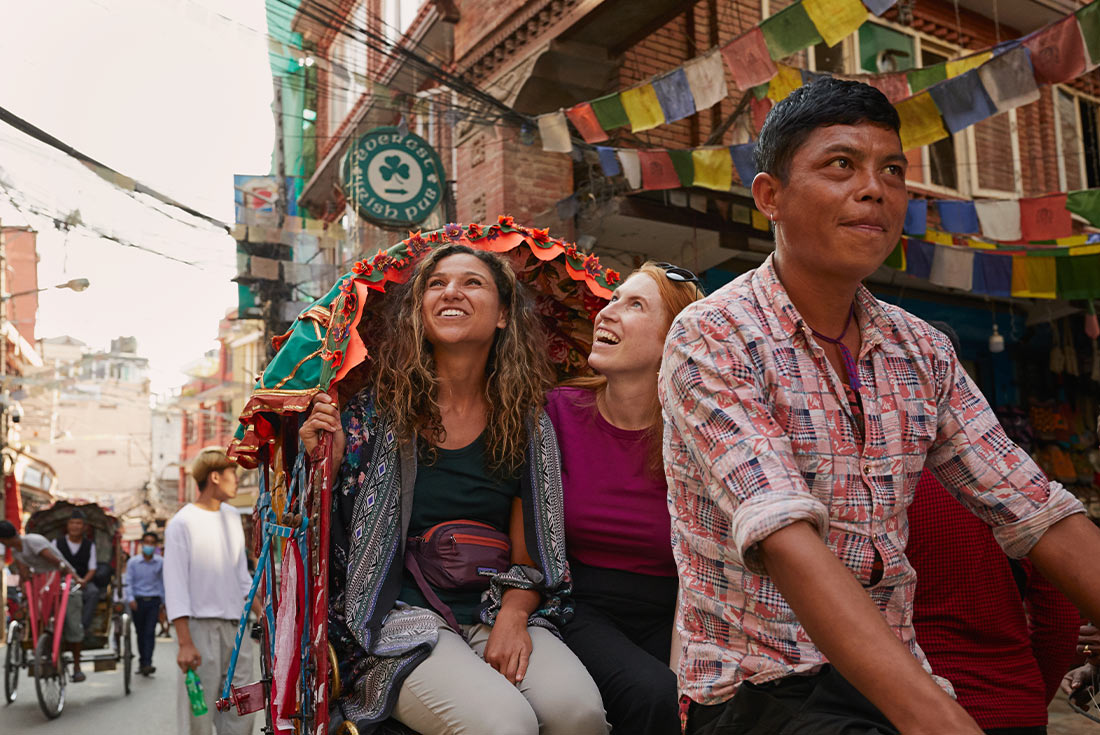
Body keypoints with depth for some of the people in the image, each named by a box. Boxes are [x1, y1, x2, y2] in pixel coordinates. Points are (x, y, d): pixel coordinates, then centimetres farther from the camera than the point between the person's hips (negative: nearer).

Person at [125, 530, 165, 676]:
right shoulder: (133, 562, 1)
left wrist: (163, 600, 13)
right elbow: (128, 581, -3)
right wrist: (130, 598, -16)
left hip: (154, 600, -1)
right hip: (138, 601, 1)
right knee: (140, 633, 9)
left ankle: (147, 664, -14)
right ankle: (142, 661, 23)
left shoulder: (160, 562, 3)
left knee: (150, 632, -10)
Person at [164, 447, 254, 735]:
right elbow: (175, 585, -11)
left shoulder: (232, 516, 14)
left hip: (235, 625, 6)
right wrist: (185, 643, -18)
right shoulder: (182, 523, -7)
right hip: (200, 625, -6)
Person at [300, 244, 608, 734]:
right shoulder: (378, 408, -1)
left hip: (495, 614, 2)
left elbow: (531, 552, 7)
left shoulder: (525, 420, 5)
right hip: (400, 619, -2)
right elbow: (337, 538, 2)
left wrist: (513, 615, -11)